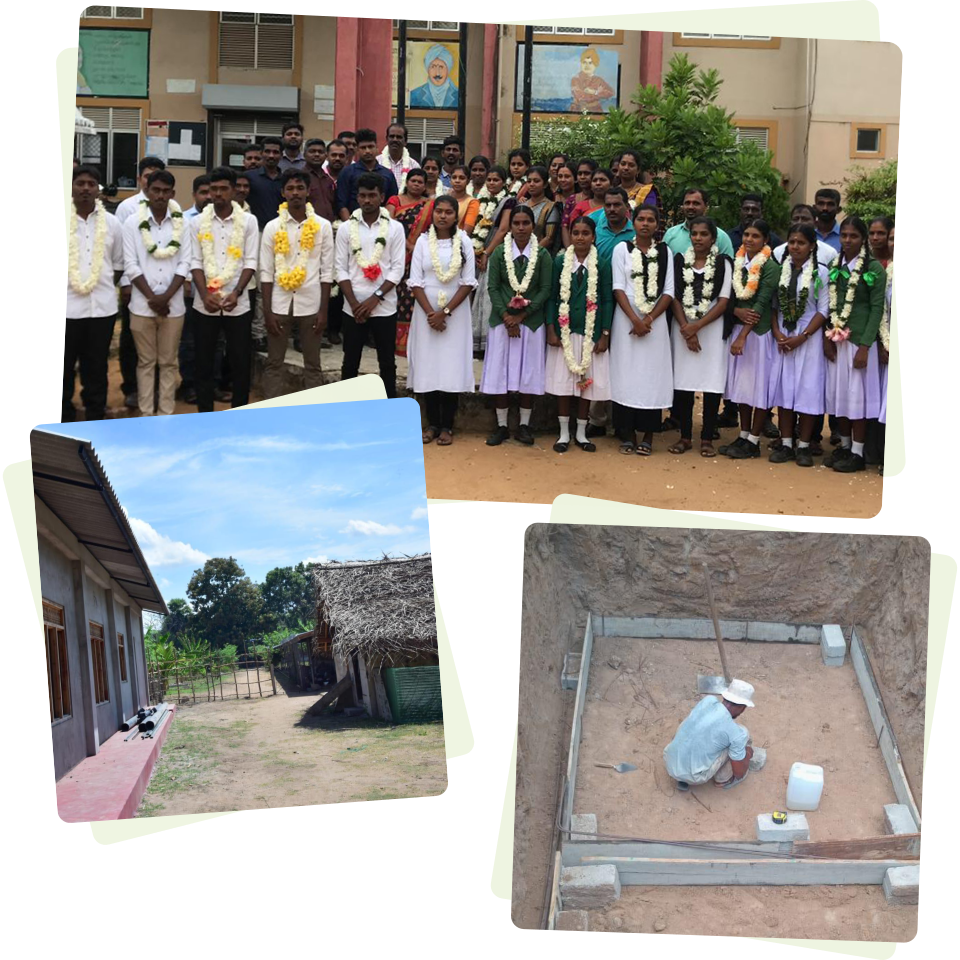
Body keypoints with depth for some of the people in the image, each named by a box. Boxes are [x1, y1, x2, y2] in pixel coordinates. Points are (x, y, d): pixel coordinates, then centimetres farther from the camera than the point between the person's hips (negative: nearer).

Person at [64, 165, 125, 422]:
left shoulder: (111, 223, 7)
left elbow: (119, 263, 14)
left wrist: (107, 288, 4)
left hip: (102, 307, 2)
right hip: (66, 306, -2)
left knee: (96, 368, 10)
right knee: (64, 368, 4)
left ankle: (95, 420, 19)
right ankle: (64, 420, 14)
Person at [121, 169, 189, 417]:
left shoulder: (182, 223, 2)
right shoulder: (133, 223, 0)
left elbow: (184, 263, 0)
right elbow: (131, 265, -3)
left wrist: (166, 296, -11)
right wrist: (152, 297, -11)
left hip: (173, 305, 1)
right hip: (142, 305, -1)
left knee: (168, 362, 6)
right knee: (146, 362, 5)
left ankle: (166, 414, 11)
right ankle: (146, 414, 10)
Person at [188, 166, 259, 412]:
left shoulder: (248, 221, 1)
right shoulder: (198, 222, 3)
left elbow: (250, 262, -2)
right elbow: (195, 262, 1)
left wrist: (236, 293, -15)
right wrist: (205, 294, -13)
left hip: (237, 304, -1)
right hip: (205, 304, 1)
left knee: (240, 362, 4)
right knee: (204, 362, 6)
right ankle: (204, 415, 15)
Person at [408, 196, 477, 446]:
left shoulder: (464, 242, 1)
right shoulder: (423, 241, 3)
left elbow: (468, 283, -3)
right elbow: (416, 282, 0)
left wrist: (445, 312, -11)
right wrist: (431, 313, -11)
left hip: (456, 312, -1)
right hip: (427, 312, 1)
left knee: (452, 367, -2)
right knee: (428, 366, 1)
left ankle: (447, 426, 5)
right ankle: (432, 423, 11)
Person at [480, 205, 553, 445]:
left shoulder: (542, 255, 1)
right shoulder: (499, 253, 2)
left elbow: (545, 290, -3)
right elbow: (493, 287, -1)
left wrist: (522, 315, -11)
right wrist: (506, 317, -13)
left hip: (532, 321, 0)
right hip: (502, 320, 0)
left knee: (529, 373, 3)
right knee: (500, 373, 2)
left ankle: (524, 425, 13)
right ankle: (501, 426, 11)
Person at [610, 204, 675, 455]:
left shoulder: (665, 252, 7)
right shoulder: (622, 249, 4)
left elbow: (669, 292, 3)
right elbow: (618, 288, -2)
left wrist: (649, 319, -9)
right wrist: (634, 319, -12)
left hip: (656, 321, 1)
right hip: (626, 319, -1)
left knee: (653, 375, -1)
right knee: (626, 375, -1)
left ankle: (647, 435, 3)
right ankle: (627, 434, 5)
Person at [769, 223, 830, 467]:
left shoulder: (820, 272, -3)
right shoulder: (780, 270, 5)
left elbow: (823, 310, -5)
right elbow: (773, 305, 7)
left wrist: (801, 337, -12)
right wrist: (777, 333, -7)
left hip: (808, 339, -3)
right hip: (782, 338, 3)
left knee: (808, 390, -2)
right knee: (784, 389, 3)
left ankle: (803, 446, 5)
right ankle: (786, 444, 10)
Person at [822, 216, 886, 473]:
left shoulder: (874, 269, -6)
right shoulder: (834, 267, 8)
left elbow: (877, 309, -9)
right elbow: (829, 305, 11)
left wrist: (865, 346, -14)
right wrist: (827, 338, 0)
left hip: (859, 340, -5)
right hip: (836, 341, 5)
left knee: (857, 394, -1)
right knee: (837, 393, 9)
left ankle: (857, 453, 6)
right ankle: (844, 446, 21)